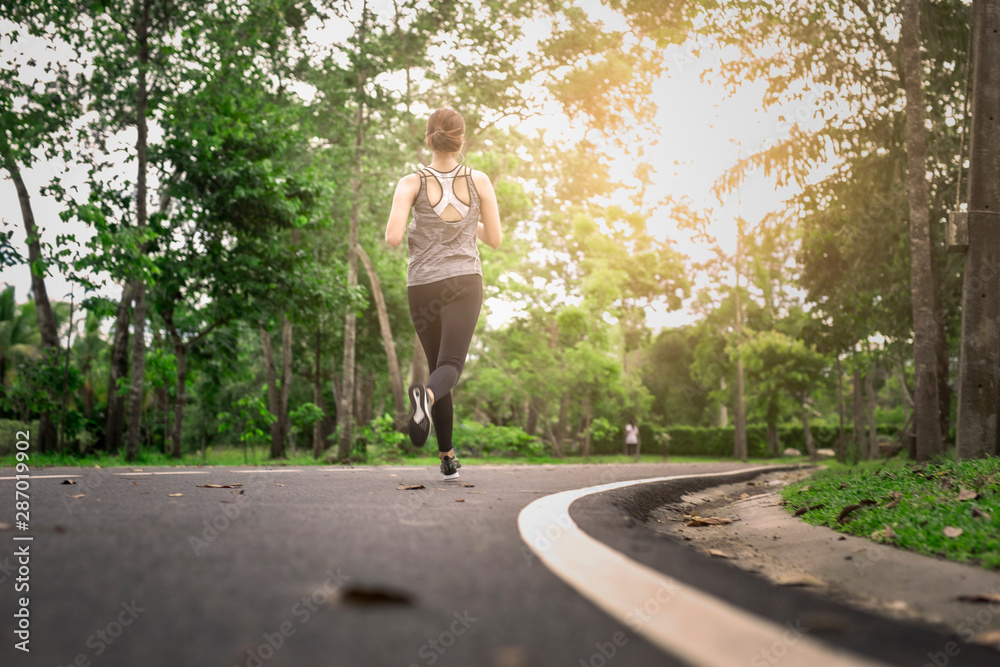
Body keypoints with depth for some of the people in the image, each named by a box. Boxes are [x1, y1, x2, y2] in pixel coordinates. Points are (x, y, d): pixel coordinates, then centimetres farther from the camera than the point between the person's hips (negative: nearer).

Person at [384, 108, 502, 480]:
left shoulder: (411, 183, -4)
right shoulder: (479, 181, 0)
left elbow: (393, 238, -14)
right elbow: (494, 239, 5)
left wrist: (400, 231, 9)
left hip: (422, 286, 1)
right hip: (464, 283, -1)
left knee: (437, 364, 15)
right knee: (450, 367, -10)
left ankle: (447, 458, 18)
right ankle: (426, 395, -48)